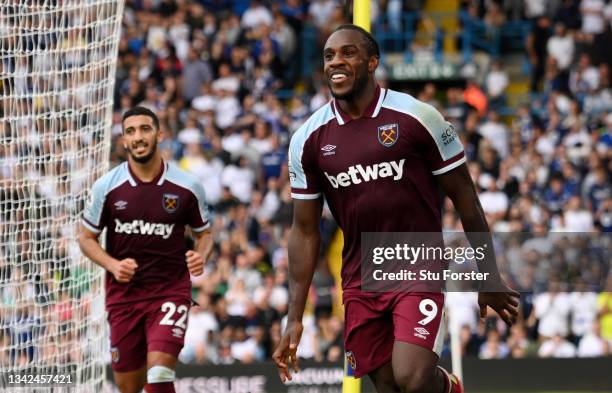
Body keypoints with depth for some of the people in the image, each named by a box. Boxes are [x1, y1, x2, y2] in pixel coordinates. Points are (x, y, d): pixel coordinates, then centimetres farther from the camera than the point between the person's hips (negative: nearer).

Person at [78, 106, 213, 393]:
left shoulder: (187, 187, -3)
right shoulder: (106, 187, -3)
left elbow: (203, 233, 11)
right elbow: (86, 237, 7)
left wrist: (200, 256, -12)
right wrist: (112, 265, -12)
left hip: (171, 291, -2)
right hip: (123, 294, 2)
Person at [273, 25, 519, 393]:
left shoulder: (416, 117, -8)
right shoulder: (308, 140, 3)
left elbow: (465, 199, 0)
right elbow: (305, 231, 8)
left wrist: (489, 277, 1)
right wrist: (295, 318, 4)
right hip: (360, 280, 4)